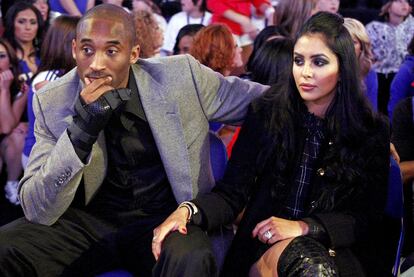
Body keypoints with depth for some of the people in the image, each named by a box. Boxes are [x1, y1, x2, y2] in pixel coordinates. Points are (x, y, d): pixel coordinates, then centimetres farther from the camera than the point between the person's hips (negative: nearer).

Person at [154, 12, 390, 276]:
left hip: (336, 249, 0)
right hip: (263, 243, 0)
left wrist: (304, 226, -16)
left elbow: (369, 218, 0)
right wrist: (188, 210, -22)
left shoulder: (372, 130, 1)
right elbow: (233, 193, -1)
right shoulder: (267, 113, 2)